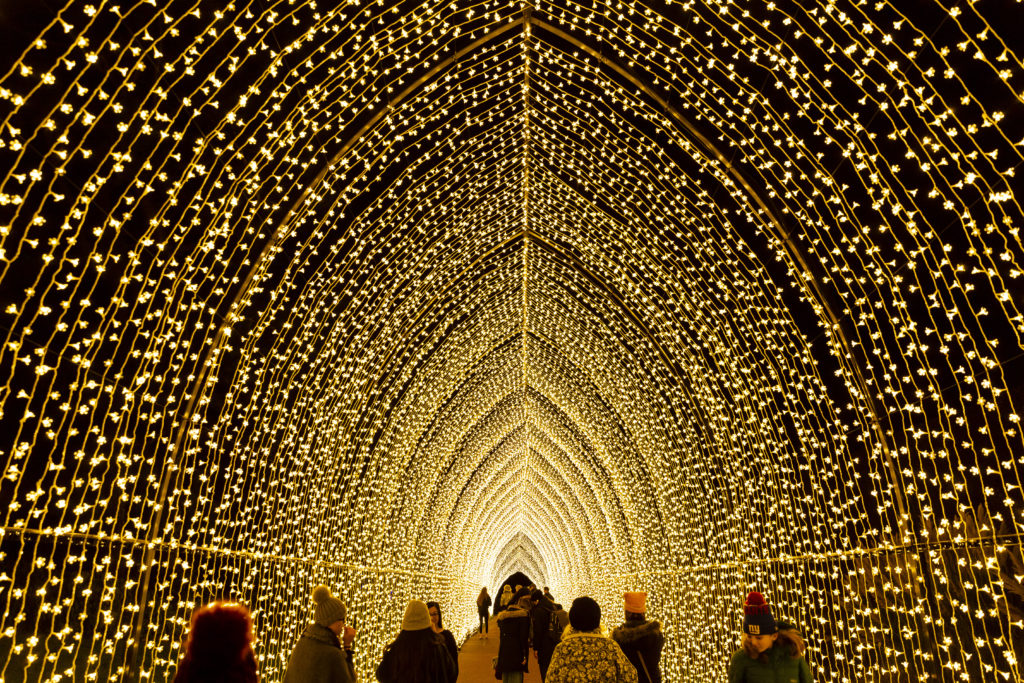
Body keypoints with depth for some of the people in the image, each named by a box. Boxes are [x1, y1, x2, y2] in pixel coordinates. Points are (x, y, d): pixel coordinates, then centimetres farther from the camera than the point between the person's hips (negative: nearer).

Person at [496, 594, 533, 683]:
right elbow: (524, 637, -13)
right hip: (516, 652, -5)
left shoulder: (502, 615, 9)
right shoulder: (524, 615, -8)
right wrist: (525, 655, -10)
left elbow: (500, 637, 12)